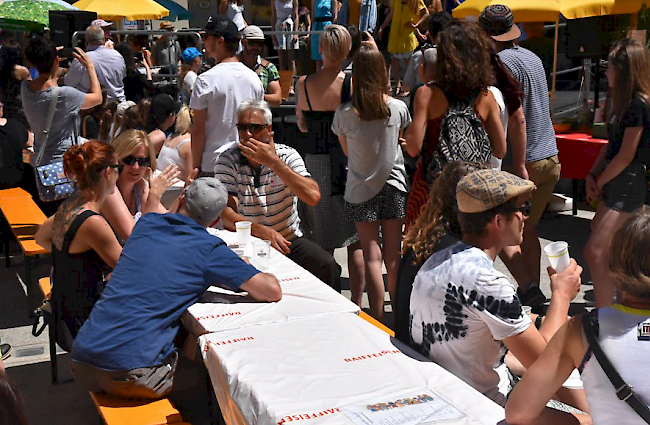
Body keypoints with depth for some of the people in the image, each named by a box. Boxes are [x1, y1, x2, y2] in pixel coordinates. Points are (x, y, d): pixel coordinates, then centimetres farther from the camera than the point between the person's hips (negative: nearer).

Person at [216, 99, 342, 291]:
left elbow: (313, 197, -18)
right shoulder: (228, 161, -4)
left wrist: (273, 162, -22)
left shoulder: (287, 155, -2)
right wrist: (264, 232, -31)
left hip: (290, 239, 1)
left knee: (328, 267, -23)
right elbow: (226, 214, -15)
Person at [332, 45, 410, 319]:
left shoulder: (344, 113, -11)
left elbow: (346, 150, 4)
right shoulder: (398, 107, -6)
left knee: (372, 256, 2)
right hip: (393, 186, 2)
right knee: (393, 256, 10)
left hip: (361, 190, -2)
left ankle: (377, 319, 2)